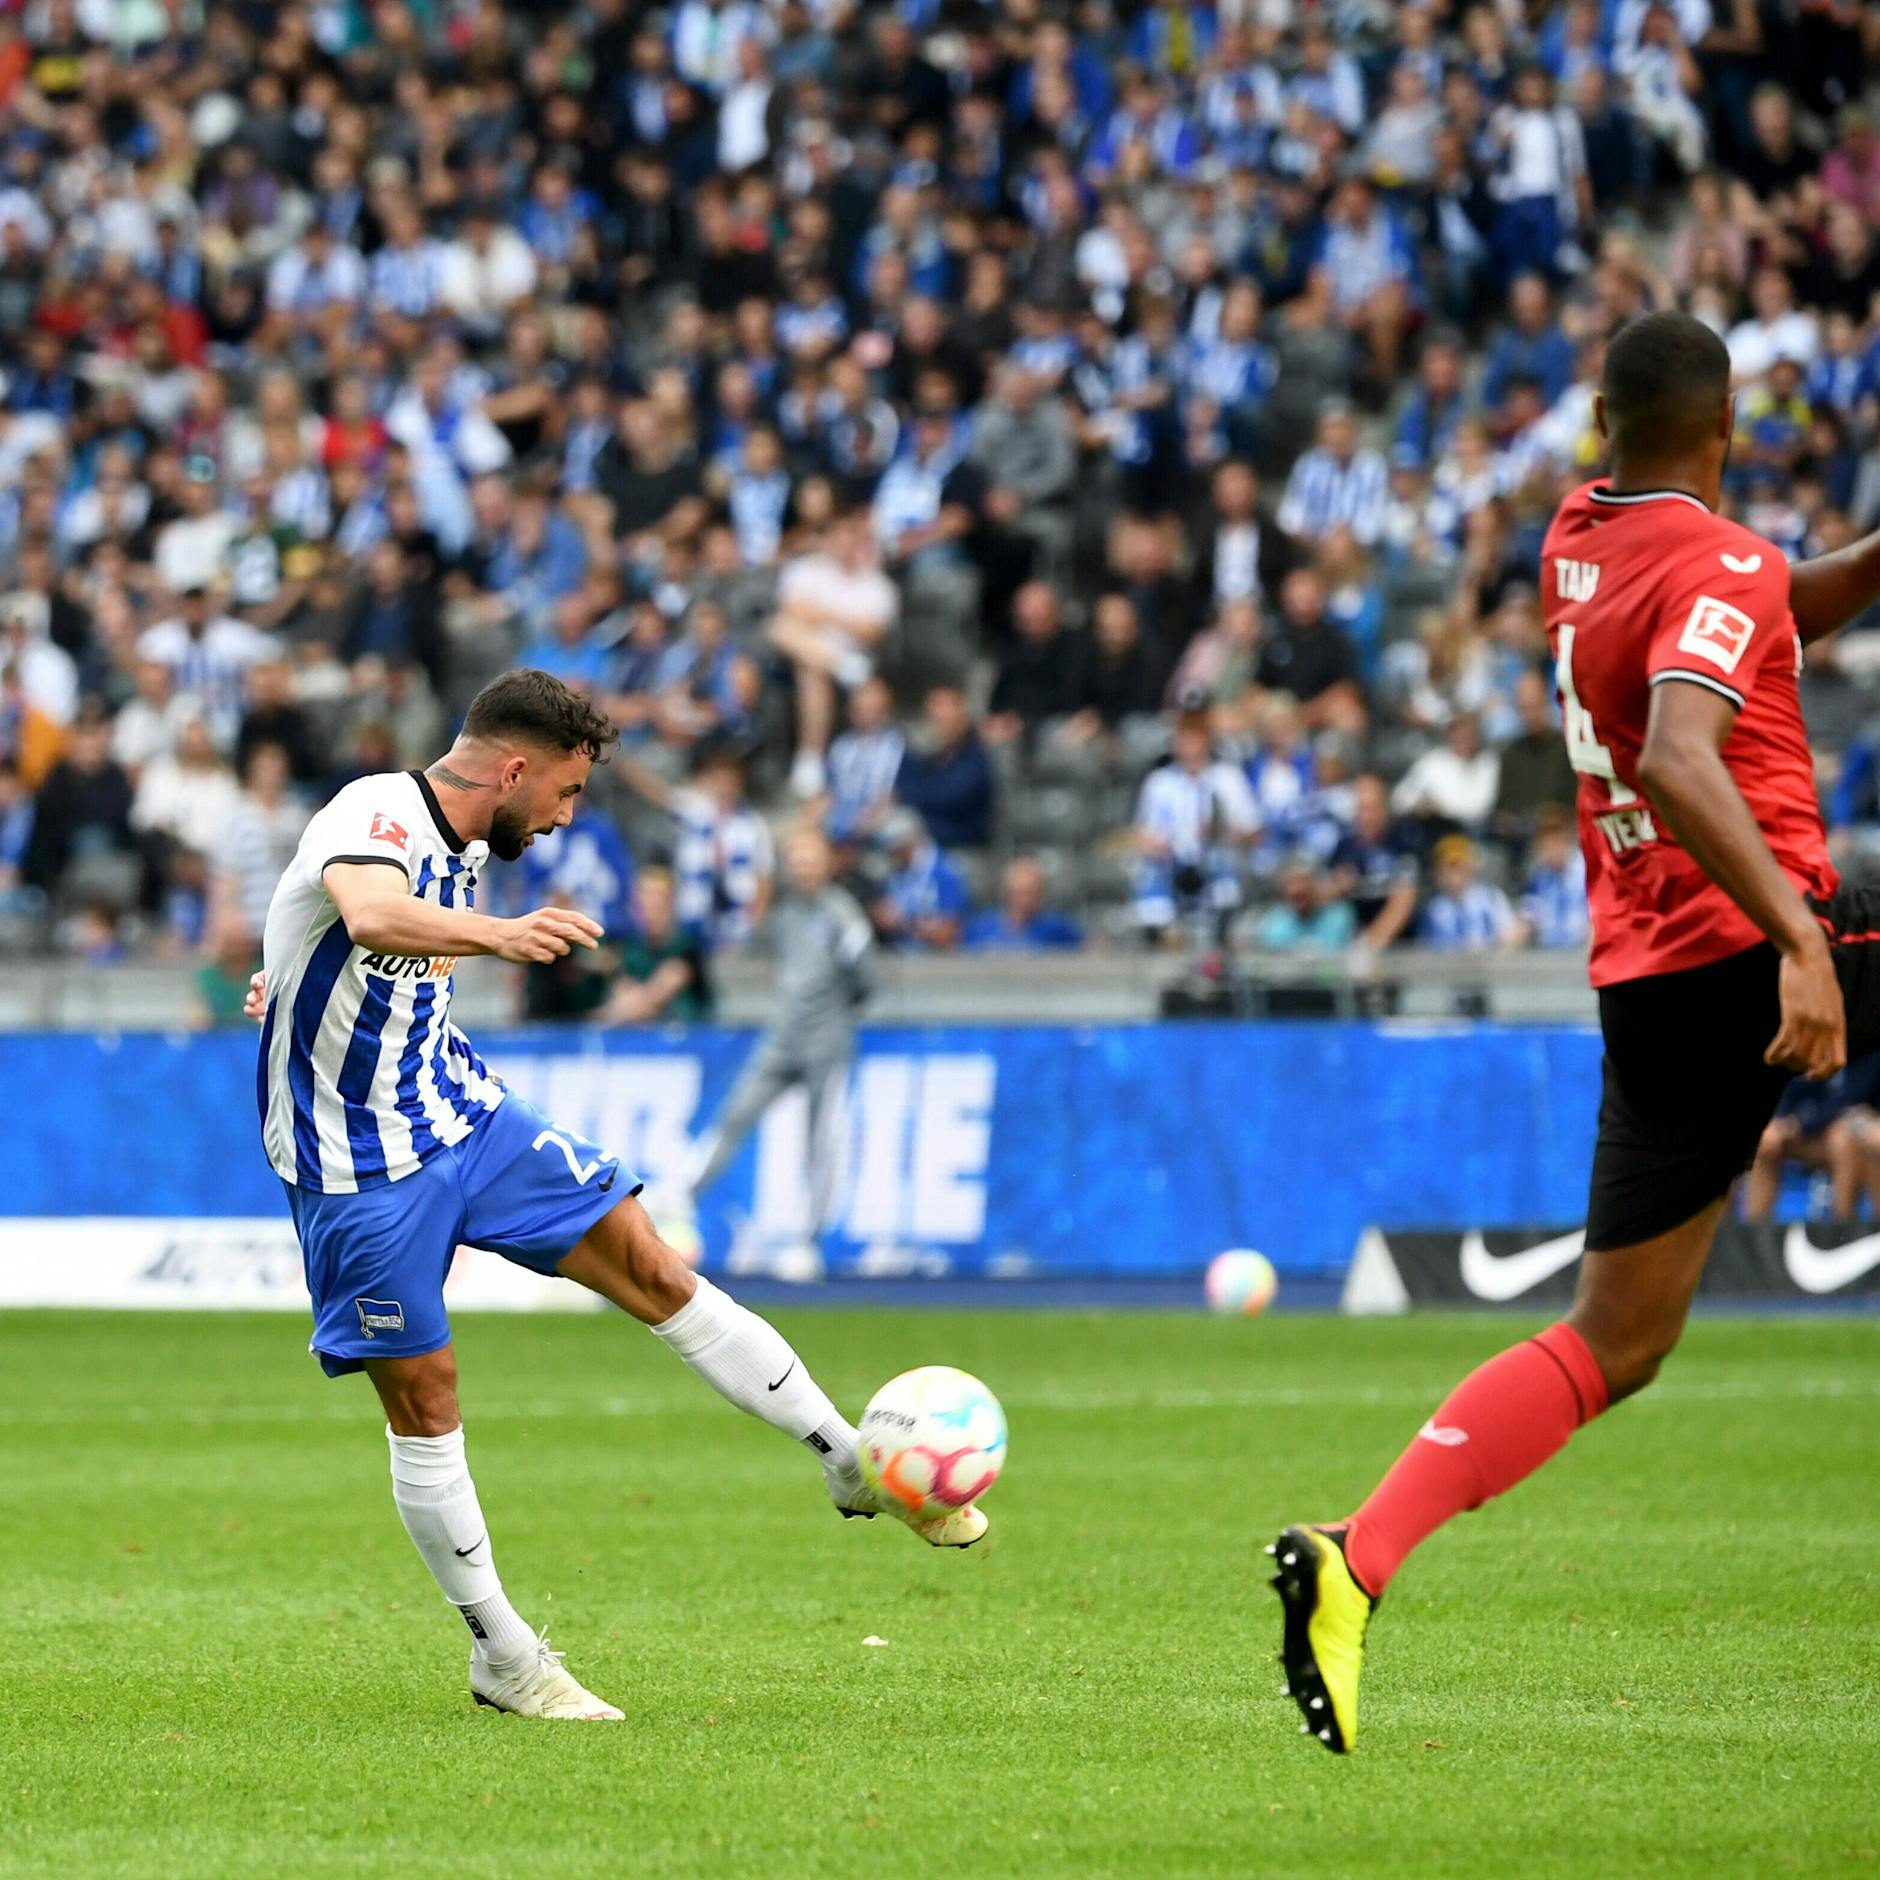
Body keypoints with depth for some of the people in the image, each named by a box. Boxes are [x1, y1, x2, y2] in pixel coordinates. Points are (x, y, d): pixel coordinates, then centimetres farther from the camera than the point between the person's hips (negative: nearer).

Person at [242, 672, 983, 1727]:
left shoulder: (463, 846, 6)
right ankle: (502, 1658, 10)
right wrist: (498, 935, -60)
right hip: (359, 1166, -8)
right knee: (423, 1402, -2)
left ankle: (857, 1467, 8)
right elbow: (369, 913, -46)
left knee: (655, 1271, 1)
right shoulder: (374, 813, -22)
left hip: (461, 1113, 8)